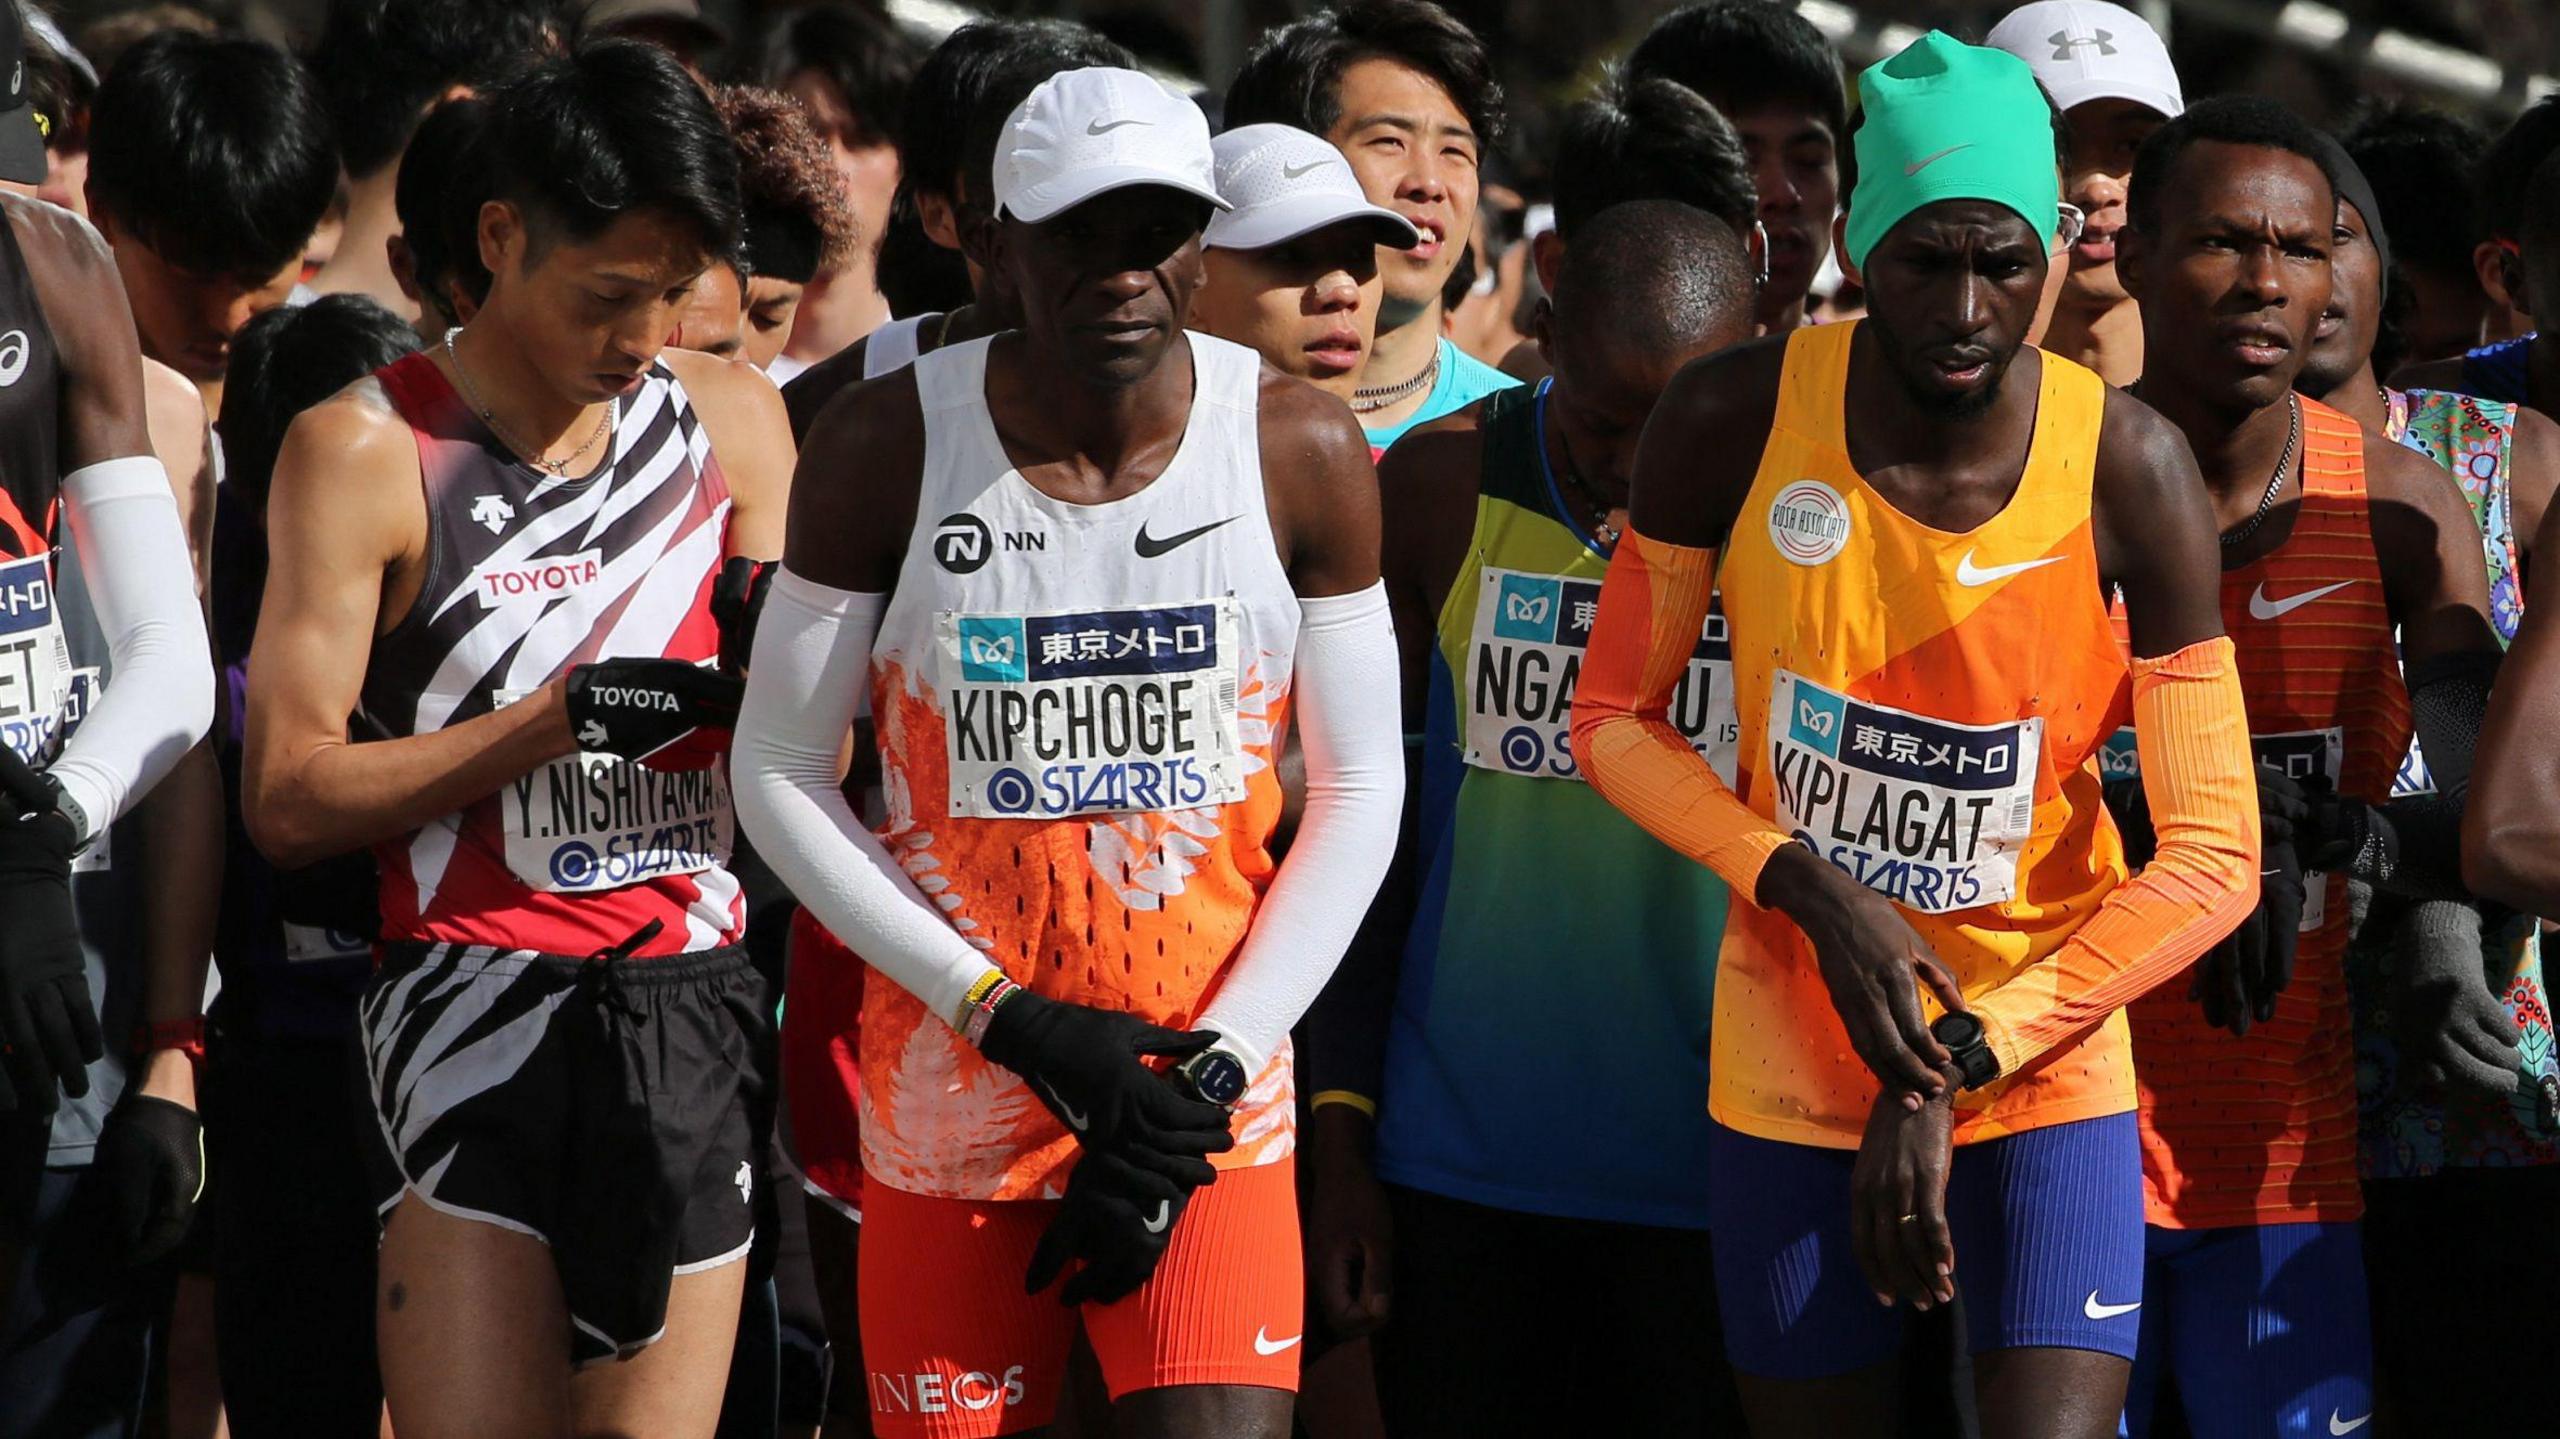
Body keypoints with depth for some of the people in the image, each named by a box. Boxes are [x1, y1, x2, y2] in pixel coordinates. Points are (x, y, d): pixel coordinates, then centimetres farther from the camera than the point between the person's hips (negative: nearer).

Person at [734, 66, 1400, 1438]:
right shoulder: (890, 443, -5)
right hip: (951, 1107, 0)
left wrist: (1210, 1071, -7)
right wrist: (1012, 1019, -10)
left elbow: (1358, 796, 3)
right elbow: (779, 773, -2)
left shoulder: (1301, 451, -3)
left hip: (1211, 1111, 0)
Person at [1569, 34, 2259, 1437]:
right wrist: (1814, 896, -14)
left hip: (2045, 1055, -2)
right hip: (1788, 1060, 2)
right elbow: (1614, 719, 2)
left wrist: (1959, 1065, -15)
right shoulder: (1734, 421, -10)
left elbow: (2212, 857, -11)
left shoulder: (2124, 468, -13)